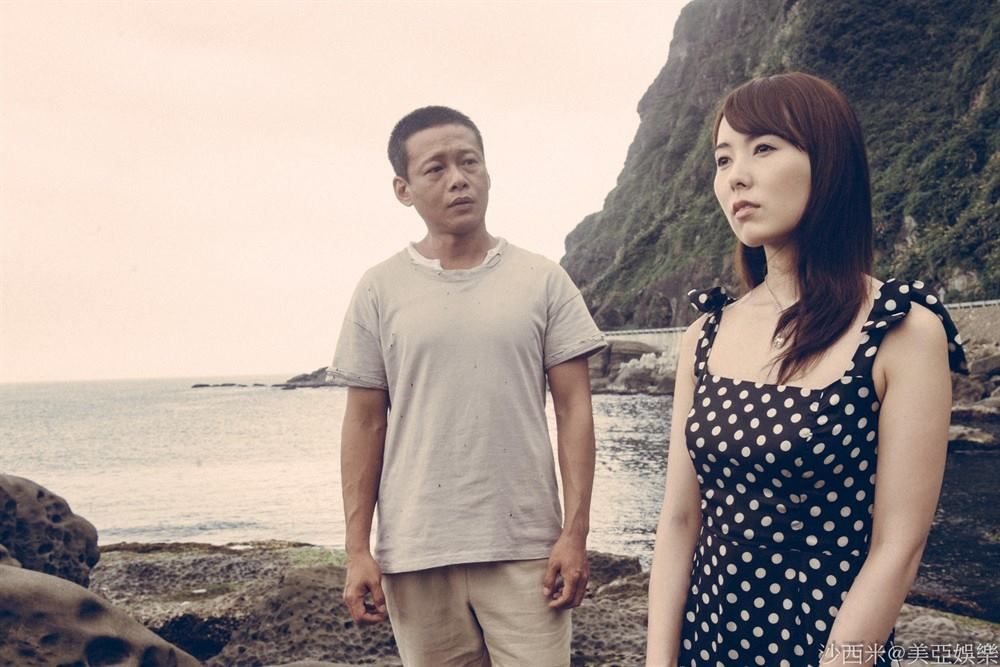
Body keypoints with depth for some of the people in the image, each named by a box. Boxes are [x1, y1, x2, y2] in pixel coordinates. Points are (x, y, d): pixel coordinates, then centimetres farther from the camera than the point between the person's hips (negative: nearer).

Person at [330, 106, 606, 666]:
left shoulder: (544, 281, 2)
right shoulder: (380, 292, 2)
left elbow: (574, 411, 1)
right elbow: (365, 424, 4)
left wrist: (576, 533, -5)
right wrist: (358, 550, 1)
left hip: (525, 550, 0)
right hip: (415, 557, 1)